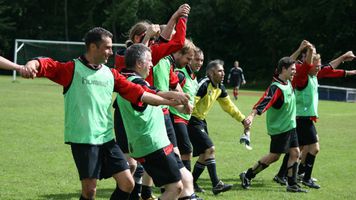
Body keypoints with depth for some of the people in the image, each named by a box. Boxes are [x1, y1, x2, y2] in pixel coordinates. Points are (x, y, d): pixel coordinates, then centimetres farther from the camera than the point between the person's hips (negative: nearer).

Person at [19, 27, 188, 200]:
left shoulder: (110, 74, 12)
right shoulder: (72, 69, -4)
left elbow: (138, 93, 11)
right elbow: (47, 66, -19)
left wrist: (170, 102, 6)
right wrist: (31, 66, -42)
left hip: (107, 139, 6)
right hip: (83, 140, -6)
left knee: (127, 183, 2)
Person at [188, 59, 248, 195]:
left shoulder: (219, 88, 9)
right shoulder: (204, 85, -21)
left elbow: (229, 106, 19)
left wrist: (243, 120, 17)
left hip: (201, 121, 10)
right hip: (192, 121, -10)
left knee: (205, 155, 10)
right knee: (210, 149, -16)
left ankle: (192, 183, 21)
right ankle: (216, 185, -15)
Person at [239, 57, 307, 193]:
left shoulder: (288, 83, 5)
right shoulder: (275, 88, -23)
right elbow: (265, 101, -37)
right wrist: (252, 115, -50)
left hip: (290, 126, 9)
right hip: (278, 127, -9)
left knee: (295, 153, 5)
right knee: (274, 156, -3)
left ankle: (292, 184, 11)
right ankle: (247, 176, 9)